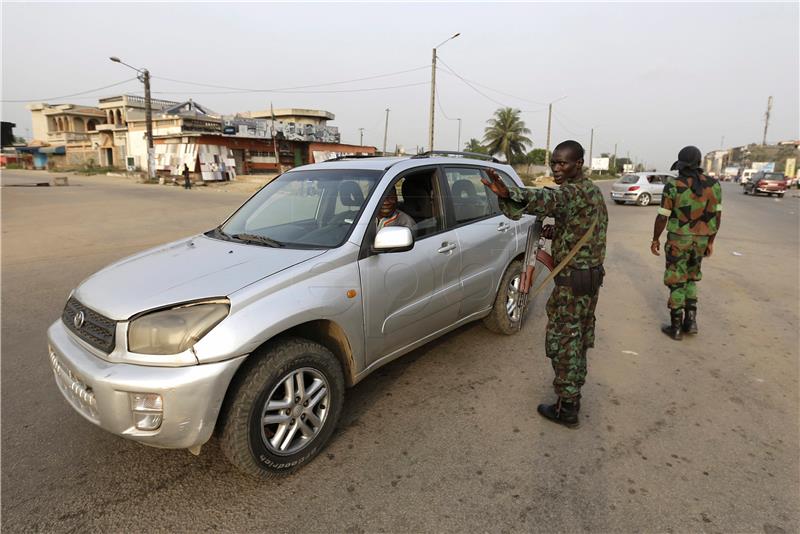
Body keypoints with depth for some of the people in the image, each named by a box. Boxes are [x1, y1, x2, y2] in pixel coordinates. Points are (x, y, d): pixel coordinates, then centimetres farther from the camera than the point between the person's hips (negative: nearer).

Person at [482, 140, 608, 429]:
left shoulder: (574, 192, -21)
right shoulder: (592, 191, 12)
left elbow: (547, 199, -44)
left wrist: (506, 193, -60)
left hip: (573, 279, -10)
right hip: (592, 274, 10)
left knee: (562, 340, -1)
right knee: (578, 337, 21)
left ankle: (567, 408, 8)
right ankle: (574, 388, 39)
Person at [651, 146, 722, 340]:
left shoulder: (673, 186, -15)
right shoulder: (713, 185, -1)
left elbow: (662, 218, -12)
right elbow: (717, 216, 3)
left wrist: (655, 240, 1)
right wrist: (710, 242, 14)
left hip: (677, 240, -4)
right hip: (700, 241, 4)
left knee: (676, 282, 6)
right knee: (690, 279, 22)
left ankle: (676, 328, 11)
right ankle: (690, 321, 13)